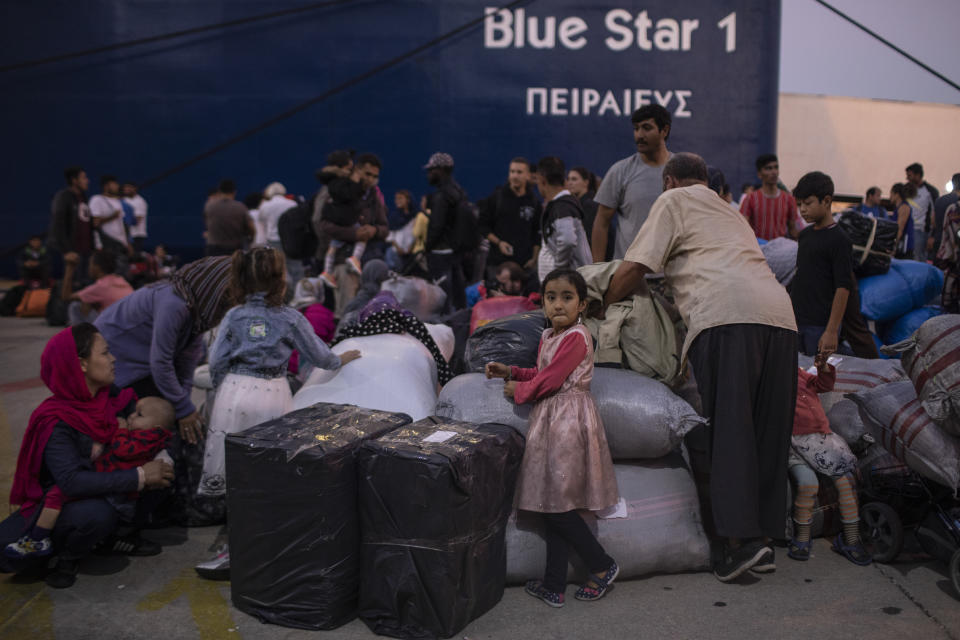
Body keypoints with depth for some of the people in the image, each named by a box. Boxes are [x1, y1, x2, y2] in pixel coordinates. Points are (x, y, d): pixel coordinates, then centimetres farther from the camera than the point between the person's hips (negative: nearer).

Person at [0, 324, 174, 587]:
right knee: (98, 513, -38)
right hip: (56, 505, -7)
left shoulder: (110, 396, -6)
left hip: (103, 494, 7)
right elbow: (71, 482, -35)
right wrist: (140, 476, -35)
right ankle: (67, 557, -6)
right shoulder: (56, 421, -25)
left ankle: (121, 535, 6)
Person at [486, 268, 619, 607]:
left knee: (559, 506, -6)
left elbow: (549, 380, -17)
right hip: (549, 420, 9)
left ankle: (603, 566, 12)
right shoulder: (549, 336, 14)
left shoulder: (576, 337, -15)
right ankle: (554, 585, 17)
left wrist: (518, 390, -2)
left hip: (568, 420, -9)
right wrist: (510, 371, 14)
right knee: (551, 504, 10)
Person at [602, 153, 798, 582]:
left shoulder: (674, 200, 16)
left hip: (727, 313, -7)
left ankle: (741, 538, -13)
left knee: (727, 430, -8)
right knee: (767, 430, 8)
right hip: (779, 313, 7)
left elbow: (634, 269, 6)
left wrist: (601, 308, 20)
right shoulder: (730, 212, 38)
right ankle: (763, 534, 11)